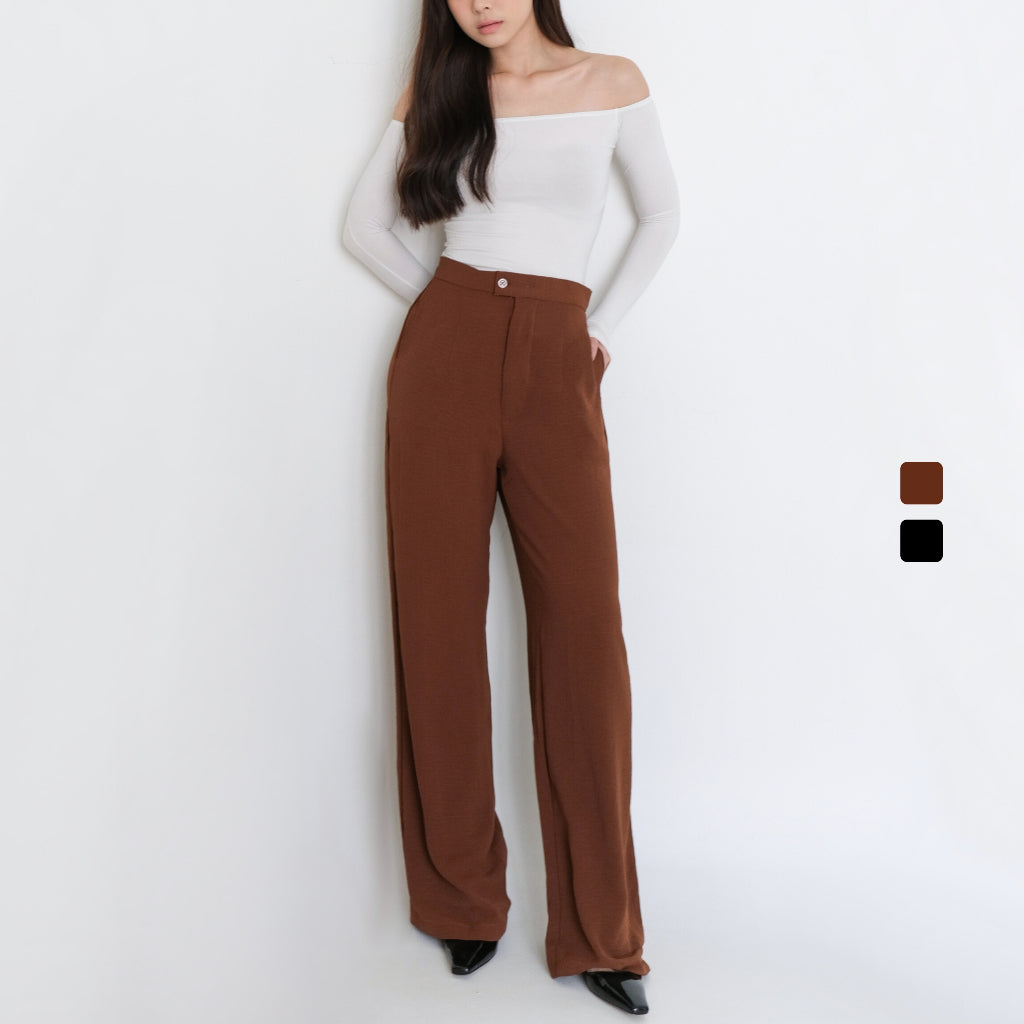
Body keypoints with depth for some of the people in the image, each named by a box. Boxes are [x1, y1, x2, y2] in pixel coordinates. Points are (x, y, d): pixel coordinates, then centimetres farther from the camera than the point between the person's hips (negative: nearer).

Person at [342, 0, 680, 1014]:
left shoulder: (611, 82, 9)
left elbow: (662, 215, 18)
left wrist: (602, 323, 10)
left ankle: (599, 932, 7)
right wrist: (450, 306, 7)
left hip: (556, 366, -1)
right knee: (439, 622, 0)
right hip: (443, 352, 1)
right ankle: (462, 902, 16)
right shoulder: (435, 89, 12)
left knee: (583, 628, -7)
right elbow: (365, 223, 15)